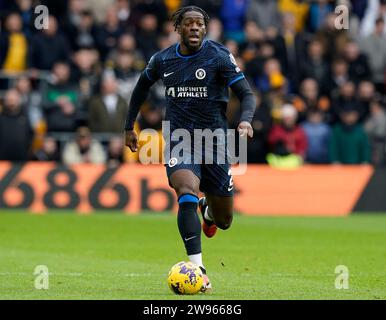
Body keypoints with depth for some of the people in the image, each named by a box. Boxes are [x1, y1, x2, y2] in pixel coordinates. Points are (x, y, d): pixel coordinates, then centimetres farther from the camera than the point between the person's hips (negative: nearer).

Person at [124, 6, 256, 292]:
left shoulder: (219, 56, -6)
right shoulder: (162, 60, 3)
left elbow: (247, 94, -10)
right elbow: (142, 87, 23)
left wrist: (246, 120, -31)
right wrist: (129, 126, 23)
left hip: (214, 140, 0)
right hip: (179, 141, 0)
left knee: (223, 220, 9)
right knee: (188, 193, -29)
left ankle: (208, 210, 49)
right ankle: (198, 268, -34)